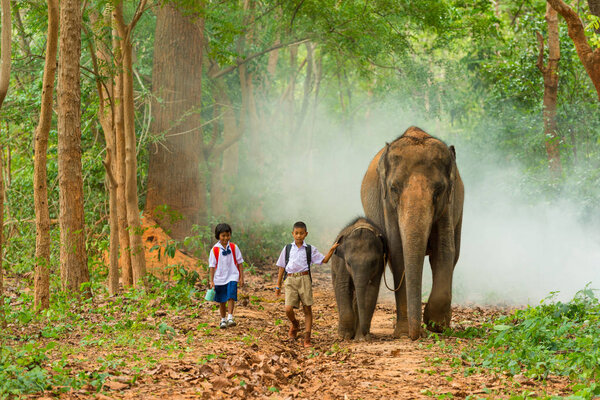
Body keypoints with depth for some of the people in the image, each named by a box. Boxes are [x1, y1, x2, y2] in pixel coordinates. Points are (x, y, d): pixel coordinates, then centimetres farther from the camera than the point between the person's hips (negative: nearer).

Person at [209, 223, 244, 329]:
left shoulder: (234, 247, 1)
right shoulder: (215, 249, -2)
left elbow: (239, 263, 6)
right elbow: (212, 266, 1)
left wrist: (241, 277, 3)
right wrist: (211, 281, -2)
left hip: (232, 277, -1)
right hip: (219, 278, 1)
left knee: (231, 297, -18)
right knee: (222, 301, 8)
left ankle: (230, 317, -16)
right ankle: (223, 319, 21)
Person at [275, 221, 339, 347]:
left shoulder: (310, 249, 9)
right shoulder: (287, 249, 12)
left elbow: (324, 260, 6)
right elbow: (281, 267, 15)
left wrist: (332, 250, -9)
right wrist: (278, 285, 14)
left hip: (304, 279, 0)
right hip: (291, 280, 0)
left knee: (307, 309, -1)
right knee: (288, 309, -12)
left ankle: (307, 339, 4)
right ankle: (295, 325, 22)